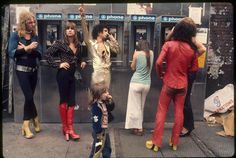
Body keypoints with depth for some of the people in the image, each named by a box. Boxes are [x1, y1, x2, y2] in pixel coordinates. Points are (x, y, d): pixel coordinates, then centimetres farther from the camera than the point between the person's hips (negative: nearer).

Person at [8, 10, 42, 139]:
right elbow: (11, 53, -13)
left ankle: (26, 125, 21)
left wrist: (27, 49, -15)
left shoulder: (35, 36, 7)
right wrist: (28, 48, -18)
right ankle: (35, 119, 14)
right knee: (29, 96, -8)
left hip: (33, 70, 4)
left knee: (29, 97, 9)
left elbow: (39, 53, -1)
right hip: (22, 70, -4)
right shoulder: (15, 35, -4)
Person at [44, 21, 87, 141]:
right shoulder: (60, 43, -6)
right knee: (64, 100, 4)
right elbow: (47, 54, -9)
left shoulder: (78, 45, 9)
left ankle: (70, 129, 13)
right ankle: (65, 127, 19)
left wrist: (82, 62, 1)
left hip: (72, 75, 6)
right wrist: (58, 65, -13)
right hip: (63, 75, -5)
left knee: (71, 102, 6)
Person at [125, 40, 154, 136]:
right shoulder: (151, 53, 6)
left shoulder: (137, 53, -6)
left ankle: (138, 128, 10)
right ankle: (139, 126, 24)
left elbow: (133, 67, 5)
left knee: (135, 106, 6)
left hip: (136, 83, -4)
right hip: (147, 84, 4)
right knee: (141, 106, 17)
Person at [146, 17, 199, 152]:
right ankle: (174, 142, 23)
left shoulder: (169, 44, -10)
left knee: (162, 112, 7)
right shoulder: (192, 49, -5)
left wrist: (160, 74, 1)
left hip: (169, 83, -2)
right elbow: (193, 68, 2)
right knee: (179, 112, 12)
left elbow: (158, 63, -17)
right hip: (183, 84, 2)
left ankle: (156, 142, 12)